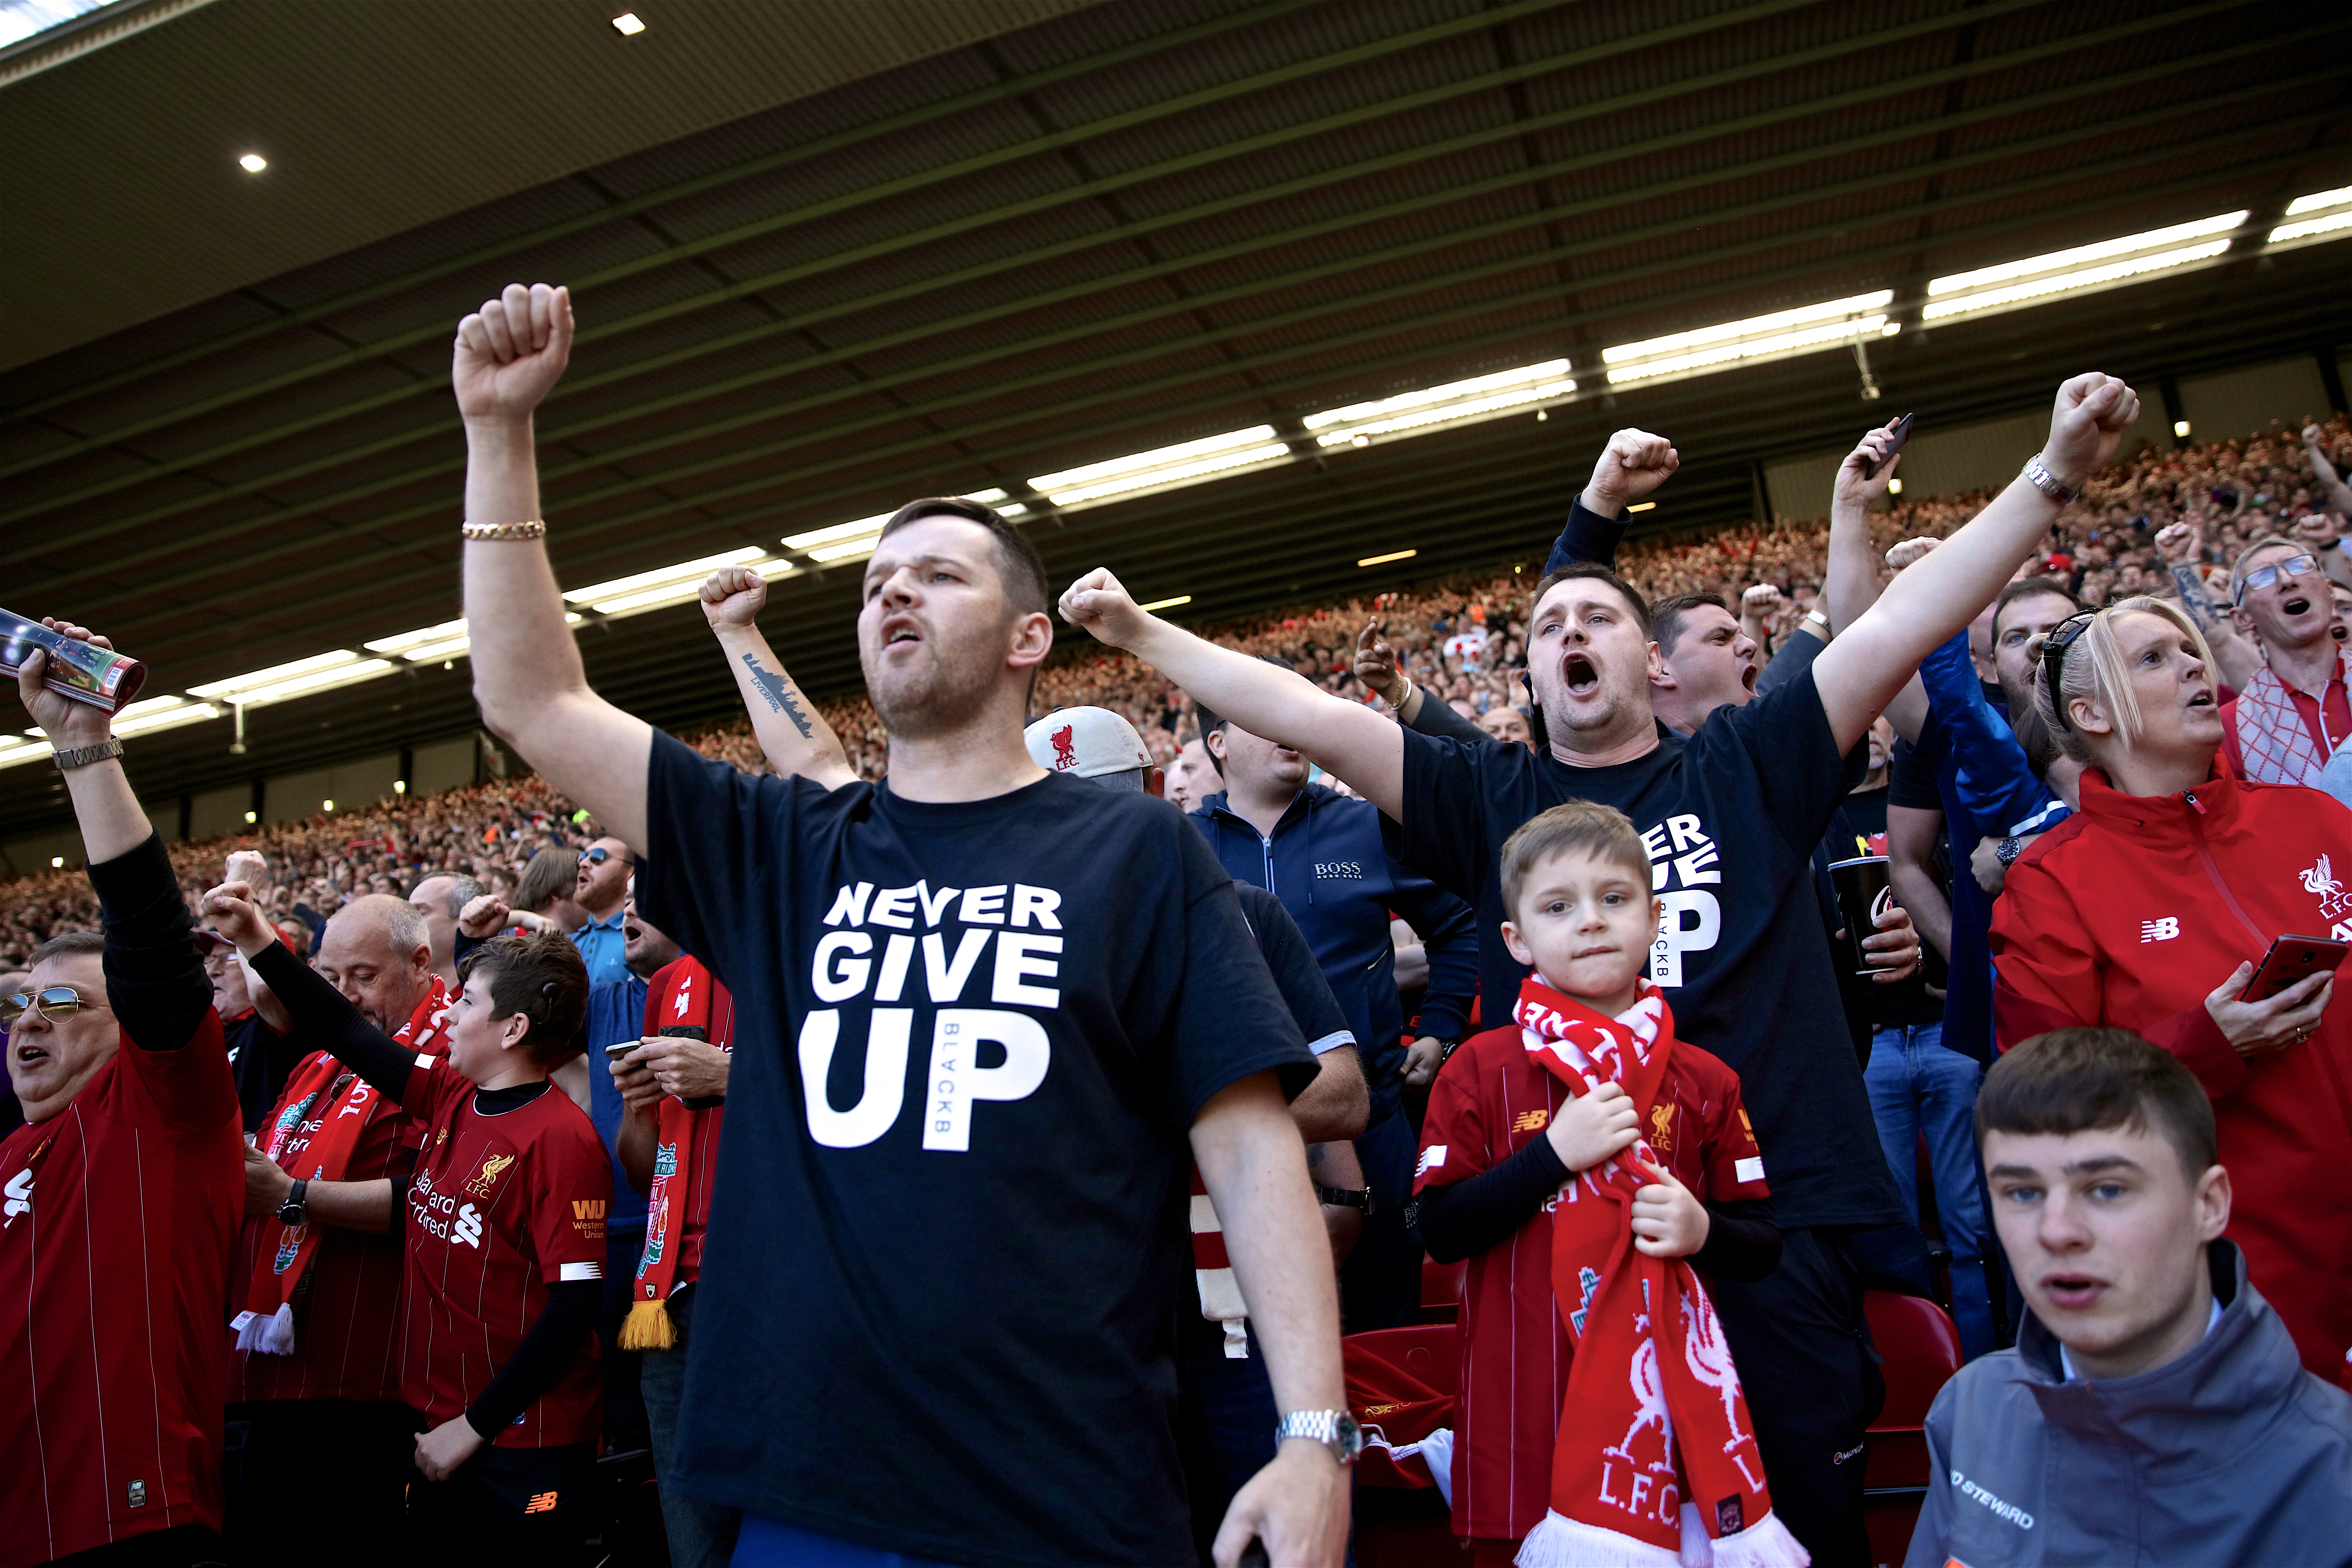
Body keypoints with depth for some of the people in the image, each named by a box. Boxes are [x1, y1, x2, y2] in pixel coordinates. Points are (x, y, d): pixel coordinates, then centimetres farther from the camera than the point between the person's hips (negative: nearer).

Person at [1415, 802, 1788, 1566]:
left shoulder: (1702, 1080, 3)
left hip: (1666, 1403, 2)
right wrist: (1555, 1153, -17)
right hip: (1526, 1411, -2)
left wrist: (1701, 1231, -13)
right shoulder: (1480, 1071, -3)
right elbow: (1440, 1232, -9)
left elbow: (1763, 1247, 8)